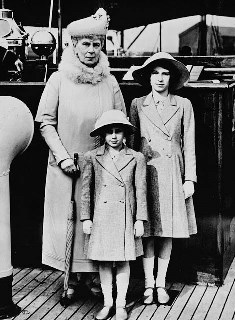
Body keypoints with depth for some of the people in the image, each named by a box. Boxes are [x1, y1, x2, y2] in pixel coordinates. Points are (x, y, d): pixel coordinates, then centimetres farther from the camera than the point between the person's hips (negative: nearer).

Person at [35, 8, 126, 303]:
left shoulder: (109, 83, 5)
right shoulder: (59, 80, 0)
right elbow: (45, 121, -1)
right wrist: (63, 157, -9)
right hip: (65, 167, -1)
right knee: (67, 220, 3)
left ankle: (93, 276, 15)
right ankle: (72, 278, 15)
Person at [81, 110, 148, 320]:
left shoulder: (136, 158, 1)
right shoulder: (92, 157, 2)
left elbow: (141, 190, 2)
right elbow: (86, 189, 5)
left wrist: (140, 219, -1)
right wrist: (86, 218, 2)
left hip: (125, 218, -1)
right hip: (101, 218, 1)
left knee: (123, 261, 5)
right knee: (103, 261, 7)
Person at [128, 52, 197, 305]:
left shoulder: (183, 106, 5)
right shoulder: (138, 105, 4)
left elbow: (189, 144, 5)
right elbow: (131, 142, 5)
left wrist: (190, 179, 0)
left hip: (172, 174, 1)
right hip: (145, 172, -1)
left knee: (168, 232, 6)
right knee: (147, 231, 1)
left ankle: (161, 283, 17)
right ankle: (149, 283, 11)